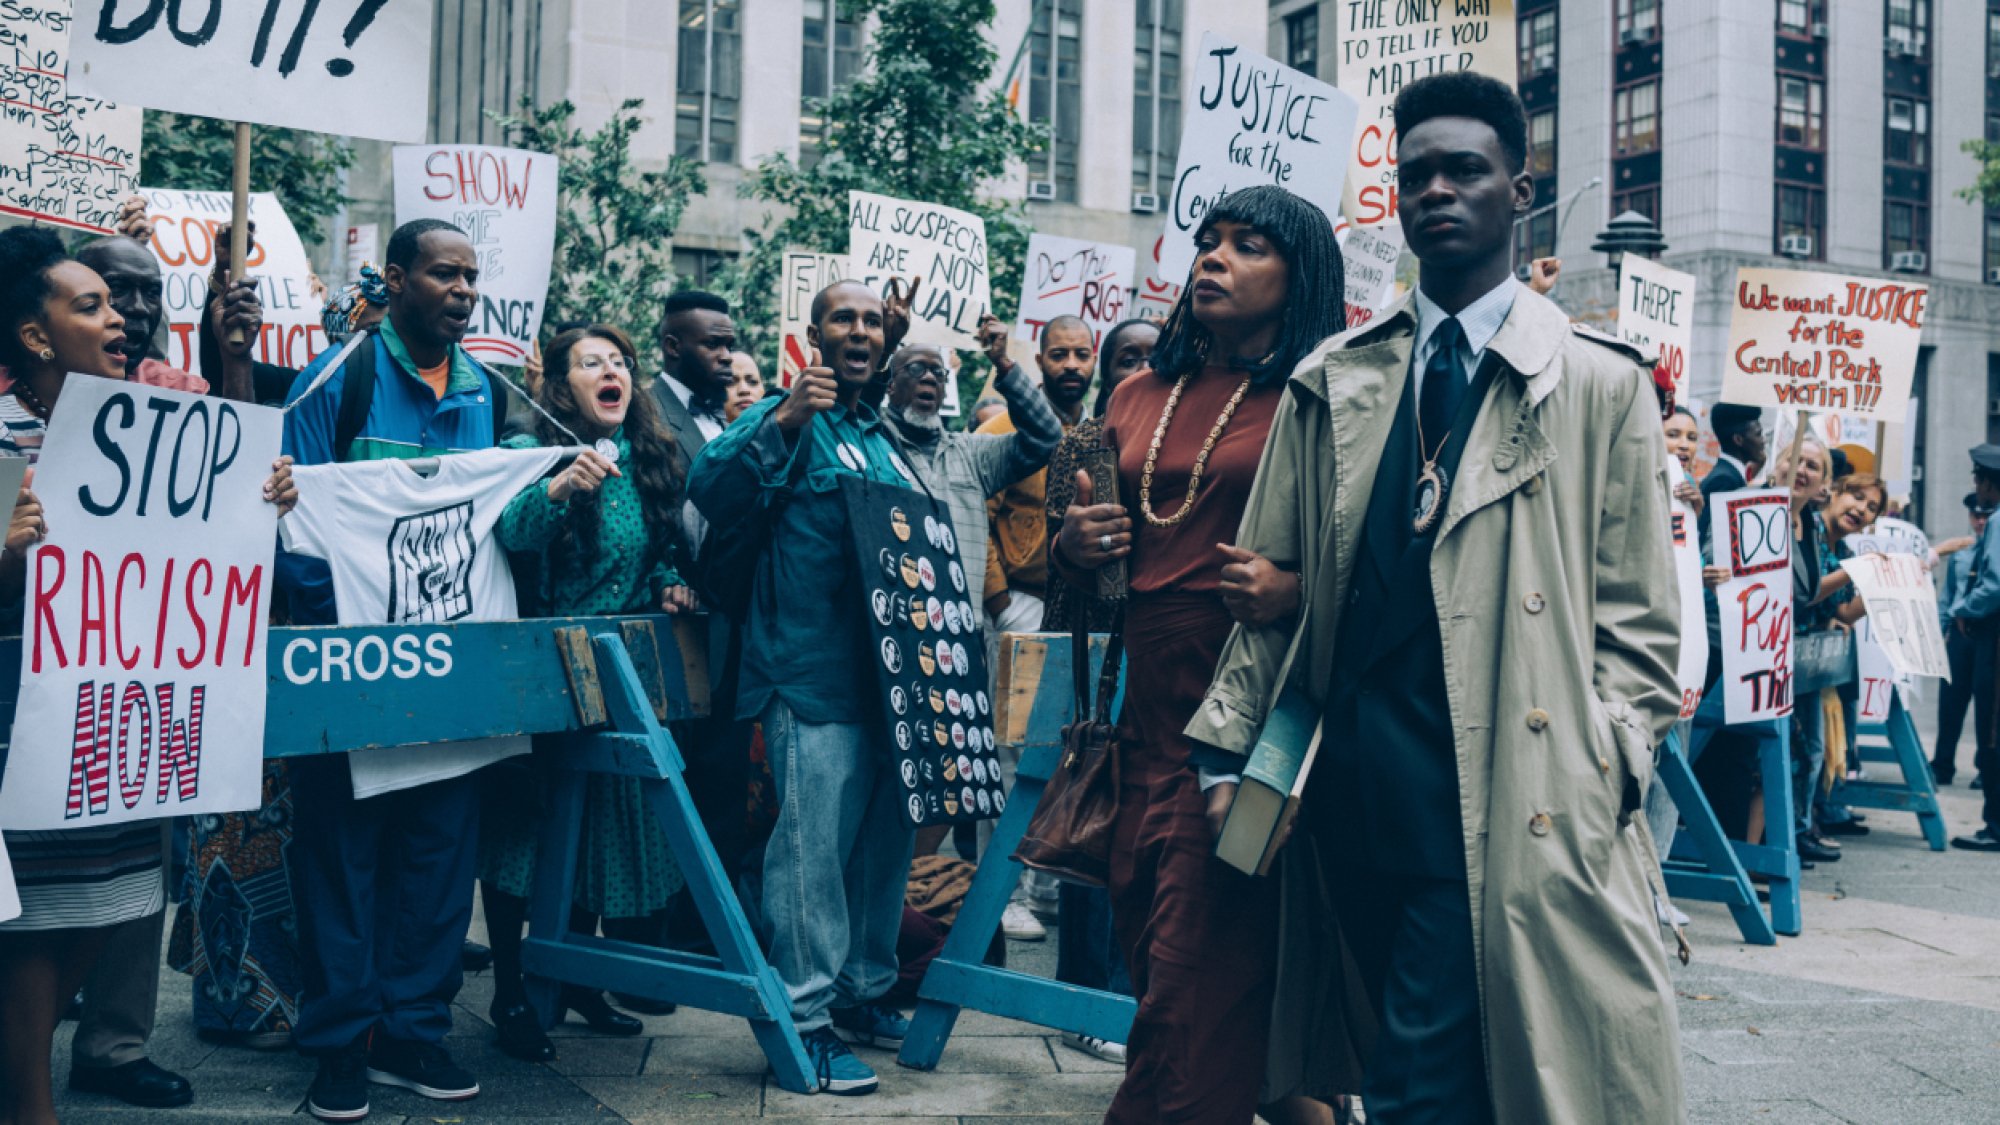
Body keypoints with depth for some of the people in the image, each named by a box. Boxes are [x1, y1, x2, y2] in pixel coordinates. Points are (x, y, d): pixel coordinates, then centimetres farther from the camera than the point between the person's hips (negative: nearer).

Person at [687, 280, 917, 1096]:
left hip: (890, 671, 8)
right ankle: (806, 1019, 4)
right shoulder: (789, 419, -3)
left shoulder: (883, 437, 20)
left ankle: (863, 994, 29)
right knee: (815, 846, -6)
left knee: (885, 839, 14)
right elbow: (709, 487, -20)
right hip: (816, 676, -8)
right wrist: (785, 422, -30)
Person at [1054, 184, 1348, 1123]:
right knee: (1146, 939, 13)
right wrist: (1073, 546, 3)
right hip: (1150, 702, 6)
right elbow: (1101, 546, 24)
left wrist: (1296, 589, -25)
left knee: (1204, 963, -2)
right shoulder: (1140, 397, 14)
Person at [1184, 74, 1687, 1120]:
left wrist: (1599, 777, -7)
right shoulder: (1331, 382, 12)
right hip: (1352, 787, 4)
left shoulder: (1600, 382, 4)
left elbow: (1636, 616, 3)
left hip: (1505, 800, -3)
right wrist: (1232, 749, 6)